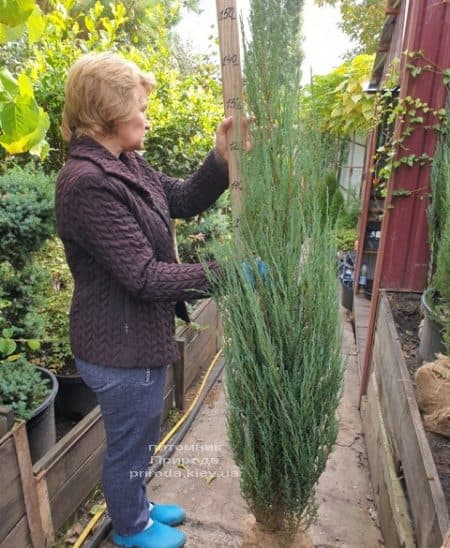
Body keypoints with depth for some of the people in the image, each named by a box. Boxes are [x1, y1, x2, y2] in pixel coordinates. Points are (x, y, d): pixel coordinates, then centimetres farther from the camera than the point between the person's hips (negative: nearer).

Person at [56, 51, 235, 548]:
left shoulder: (125, 164, 4)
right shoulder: (87, 182, -26)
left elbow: (185, 200, 11)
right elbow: (143, 276, -28)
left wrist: (221, 158, -4)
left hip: (139, 335, 9)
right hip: (120, 346, -9)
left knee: (141, 438, 29)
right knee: (128, 445, 18)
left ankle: (136, 506, 55)